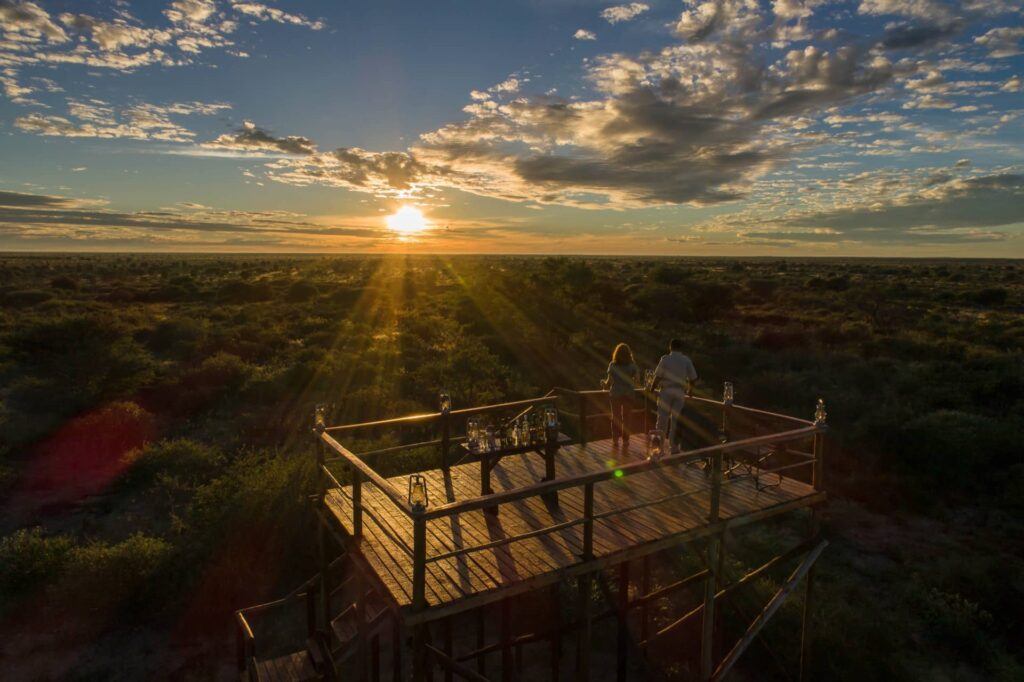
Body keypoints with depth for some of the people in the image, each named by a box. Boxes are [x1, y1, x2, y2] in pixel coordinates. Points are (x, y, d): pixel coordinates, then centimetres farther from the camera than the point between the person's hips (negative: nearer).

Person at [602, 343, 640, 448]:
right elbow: (637, 379, -9)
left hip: (615, 394, 0)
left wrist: (604, 384, 11)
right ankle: (625, 440, 12)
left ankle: (615, 441, 9)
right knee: (626, 417, 10)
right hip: (628, 394, 1)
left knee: (615, 418, 9)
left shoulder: (612, 365, -6)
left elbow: (610, 380, -9)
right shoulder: (632, 365, -4)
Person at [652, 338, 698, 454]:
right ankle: (674, 448, 10)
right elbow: (693, 378, 5)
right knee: (676, 420, 7)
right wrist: (690, 390, 22)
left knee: (662, 419, 1)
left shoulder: (665, 359, -3)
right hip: (680, 392, 2)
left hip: (666, 391, -2)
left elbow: (658, 376, -7)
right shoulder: (686, 360, 5)